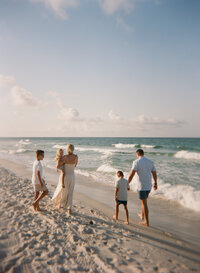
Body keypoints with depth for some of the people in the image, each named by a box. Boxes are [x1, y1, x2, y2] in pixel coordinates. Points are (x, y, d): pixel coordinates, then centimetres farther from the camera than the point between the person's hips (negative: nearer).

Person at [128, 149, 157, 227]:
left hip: (141, 186, -6)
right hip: (149, 185, 6)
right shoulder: (150, 161, 5)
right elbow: (154, 173, 11)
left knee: (144, 203, 1)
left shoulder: (136, 162, -14)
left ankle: (146, 222, 9)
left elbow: (131, 174, -19)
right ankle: (142, 216, 39)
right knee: (144, 201, 24)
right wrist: (155, 183, 23)